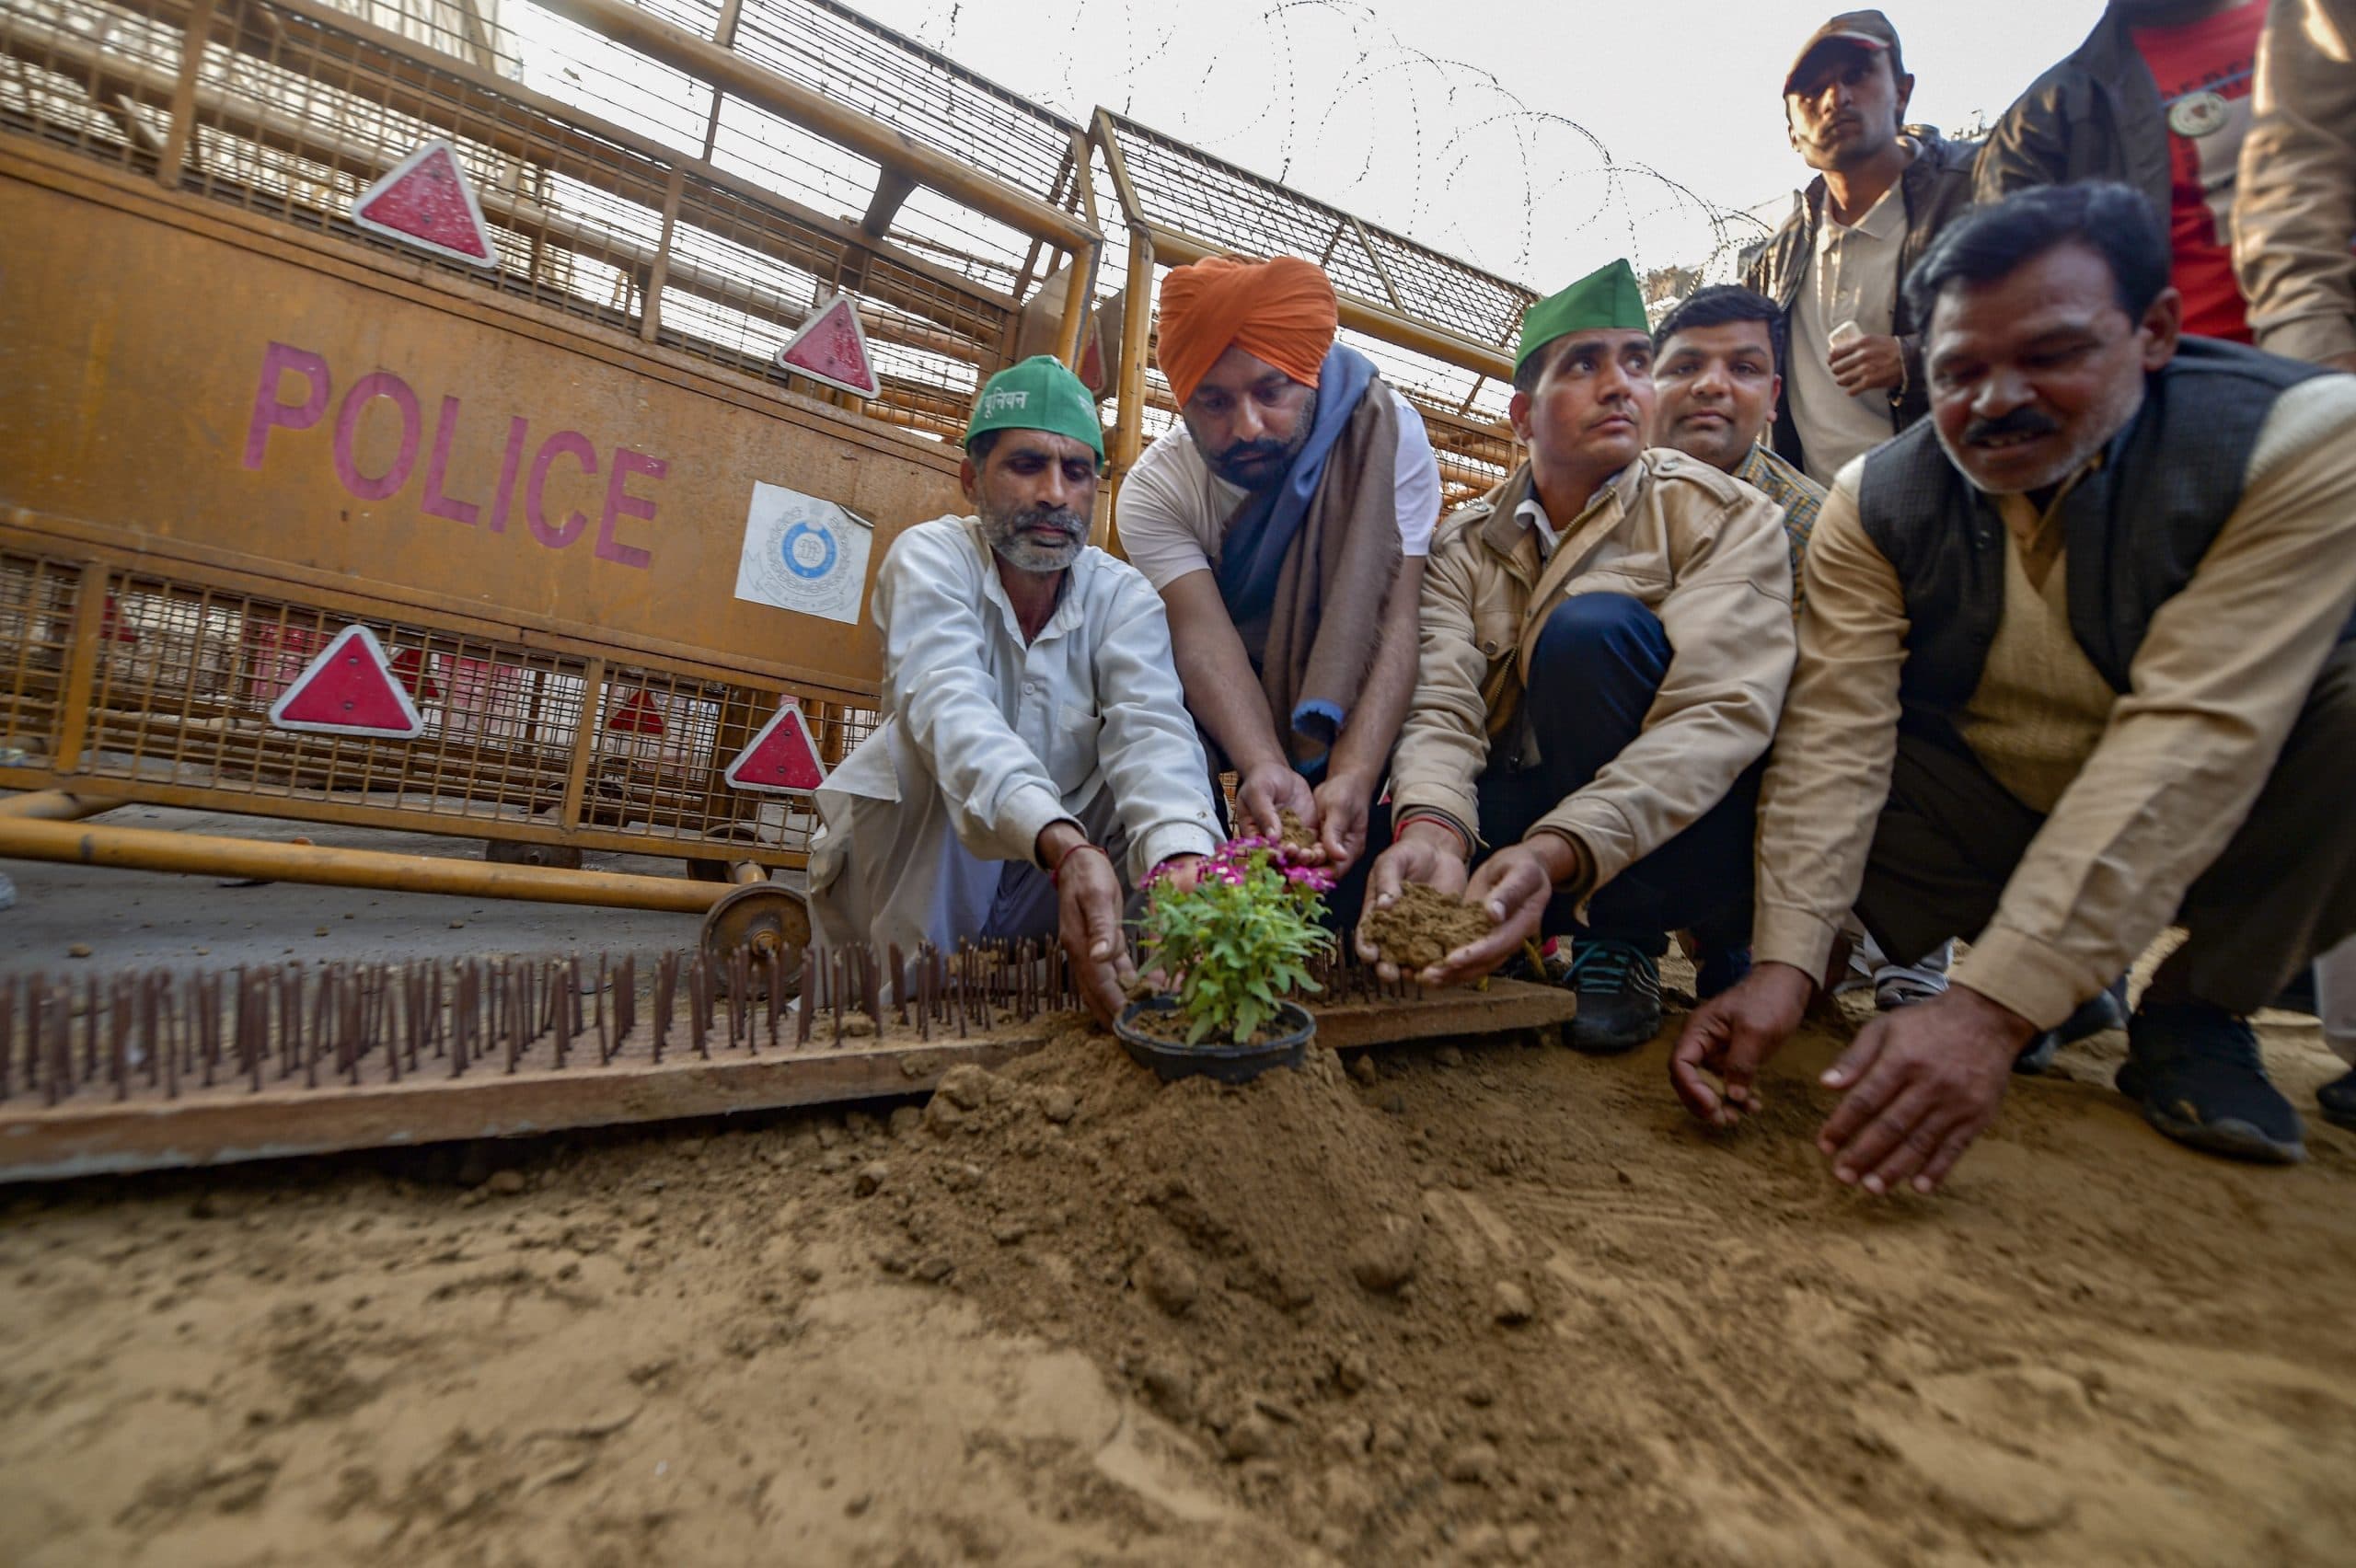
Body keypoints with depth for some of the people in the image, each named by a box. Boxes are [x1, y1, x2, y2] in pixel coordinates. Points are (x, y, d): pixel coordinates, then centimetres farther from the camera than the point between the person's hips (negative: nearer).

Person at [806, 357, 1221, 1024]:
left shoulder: (1123, 597, -6)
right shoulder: (930, 557, -14)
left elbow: (1152, 730, -26)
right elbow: (948, 706, -34)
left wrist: (1182, 863, -49)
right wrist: (1065, 847, -54)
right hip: (909, 864, -2)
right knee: (926, 746, -30)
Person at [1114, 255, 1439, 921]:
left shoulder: (1385, 433, -19)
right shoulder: (1154, 490, -16)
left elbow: (1397, 616, -29)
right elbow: (1204, 635, -30)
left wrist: (1352, 777, -45)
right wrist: (1265, 767, -49)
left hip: (1353, 686, -1)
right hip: (1229, 697, 2)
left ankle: (1350, 916, -19)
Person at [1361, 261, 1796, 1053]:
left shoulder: (1728, 518, -6)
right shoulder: (1464, 547, 1)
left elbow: (1721, 715, -22)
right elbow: (1441, 704, -15)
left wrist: (1555, 853, -39)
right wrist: (1430, 827, -38)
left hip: (1688, 834, -3)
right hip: (1530, 824, 3)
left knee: (1591, 624, -27)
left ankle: (1621, 943, -11)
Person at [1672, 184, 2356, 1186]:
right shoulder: (1876, 504, -12)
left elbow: (2192, 736, -30)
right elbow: (1836, 733, -22)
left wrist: (1991, 1006, -40)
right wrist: (1784, 967, -35)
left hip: (2229, 821, -1)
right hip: (1987, 816, 2)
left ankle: (2197, 1012, -5)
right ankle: (2065, 981, 1)